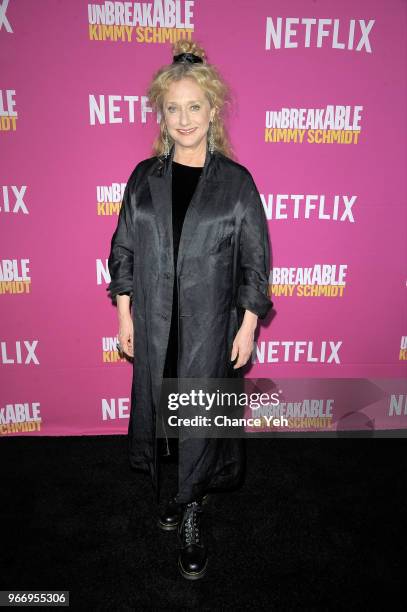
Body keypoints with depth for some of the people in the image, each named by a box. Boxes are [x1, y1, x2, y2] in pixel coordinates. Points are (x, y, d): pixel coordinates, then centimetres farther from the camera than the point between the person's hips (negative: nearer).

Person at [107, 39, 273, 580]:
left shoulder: (236, 181, -3)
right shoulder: (144, 177, 3)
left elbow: (256, 260, -2)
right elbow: (124, 250, 6)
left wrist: (248, 326, -5)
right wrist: (124, 315, 3)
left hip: (211, 323, -2)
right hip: (155, 321, 3)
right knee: (160, 406, 14)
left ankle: (190, 516, 25)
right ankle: (180, 493, 39)